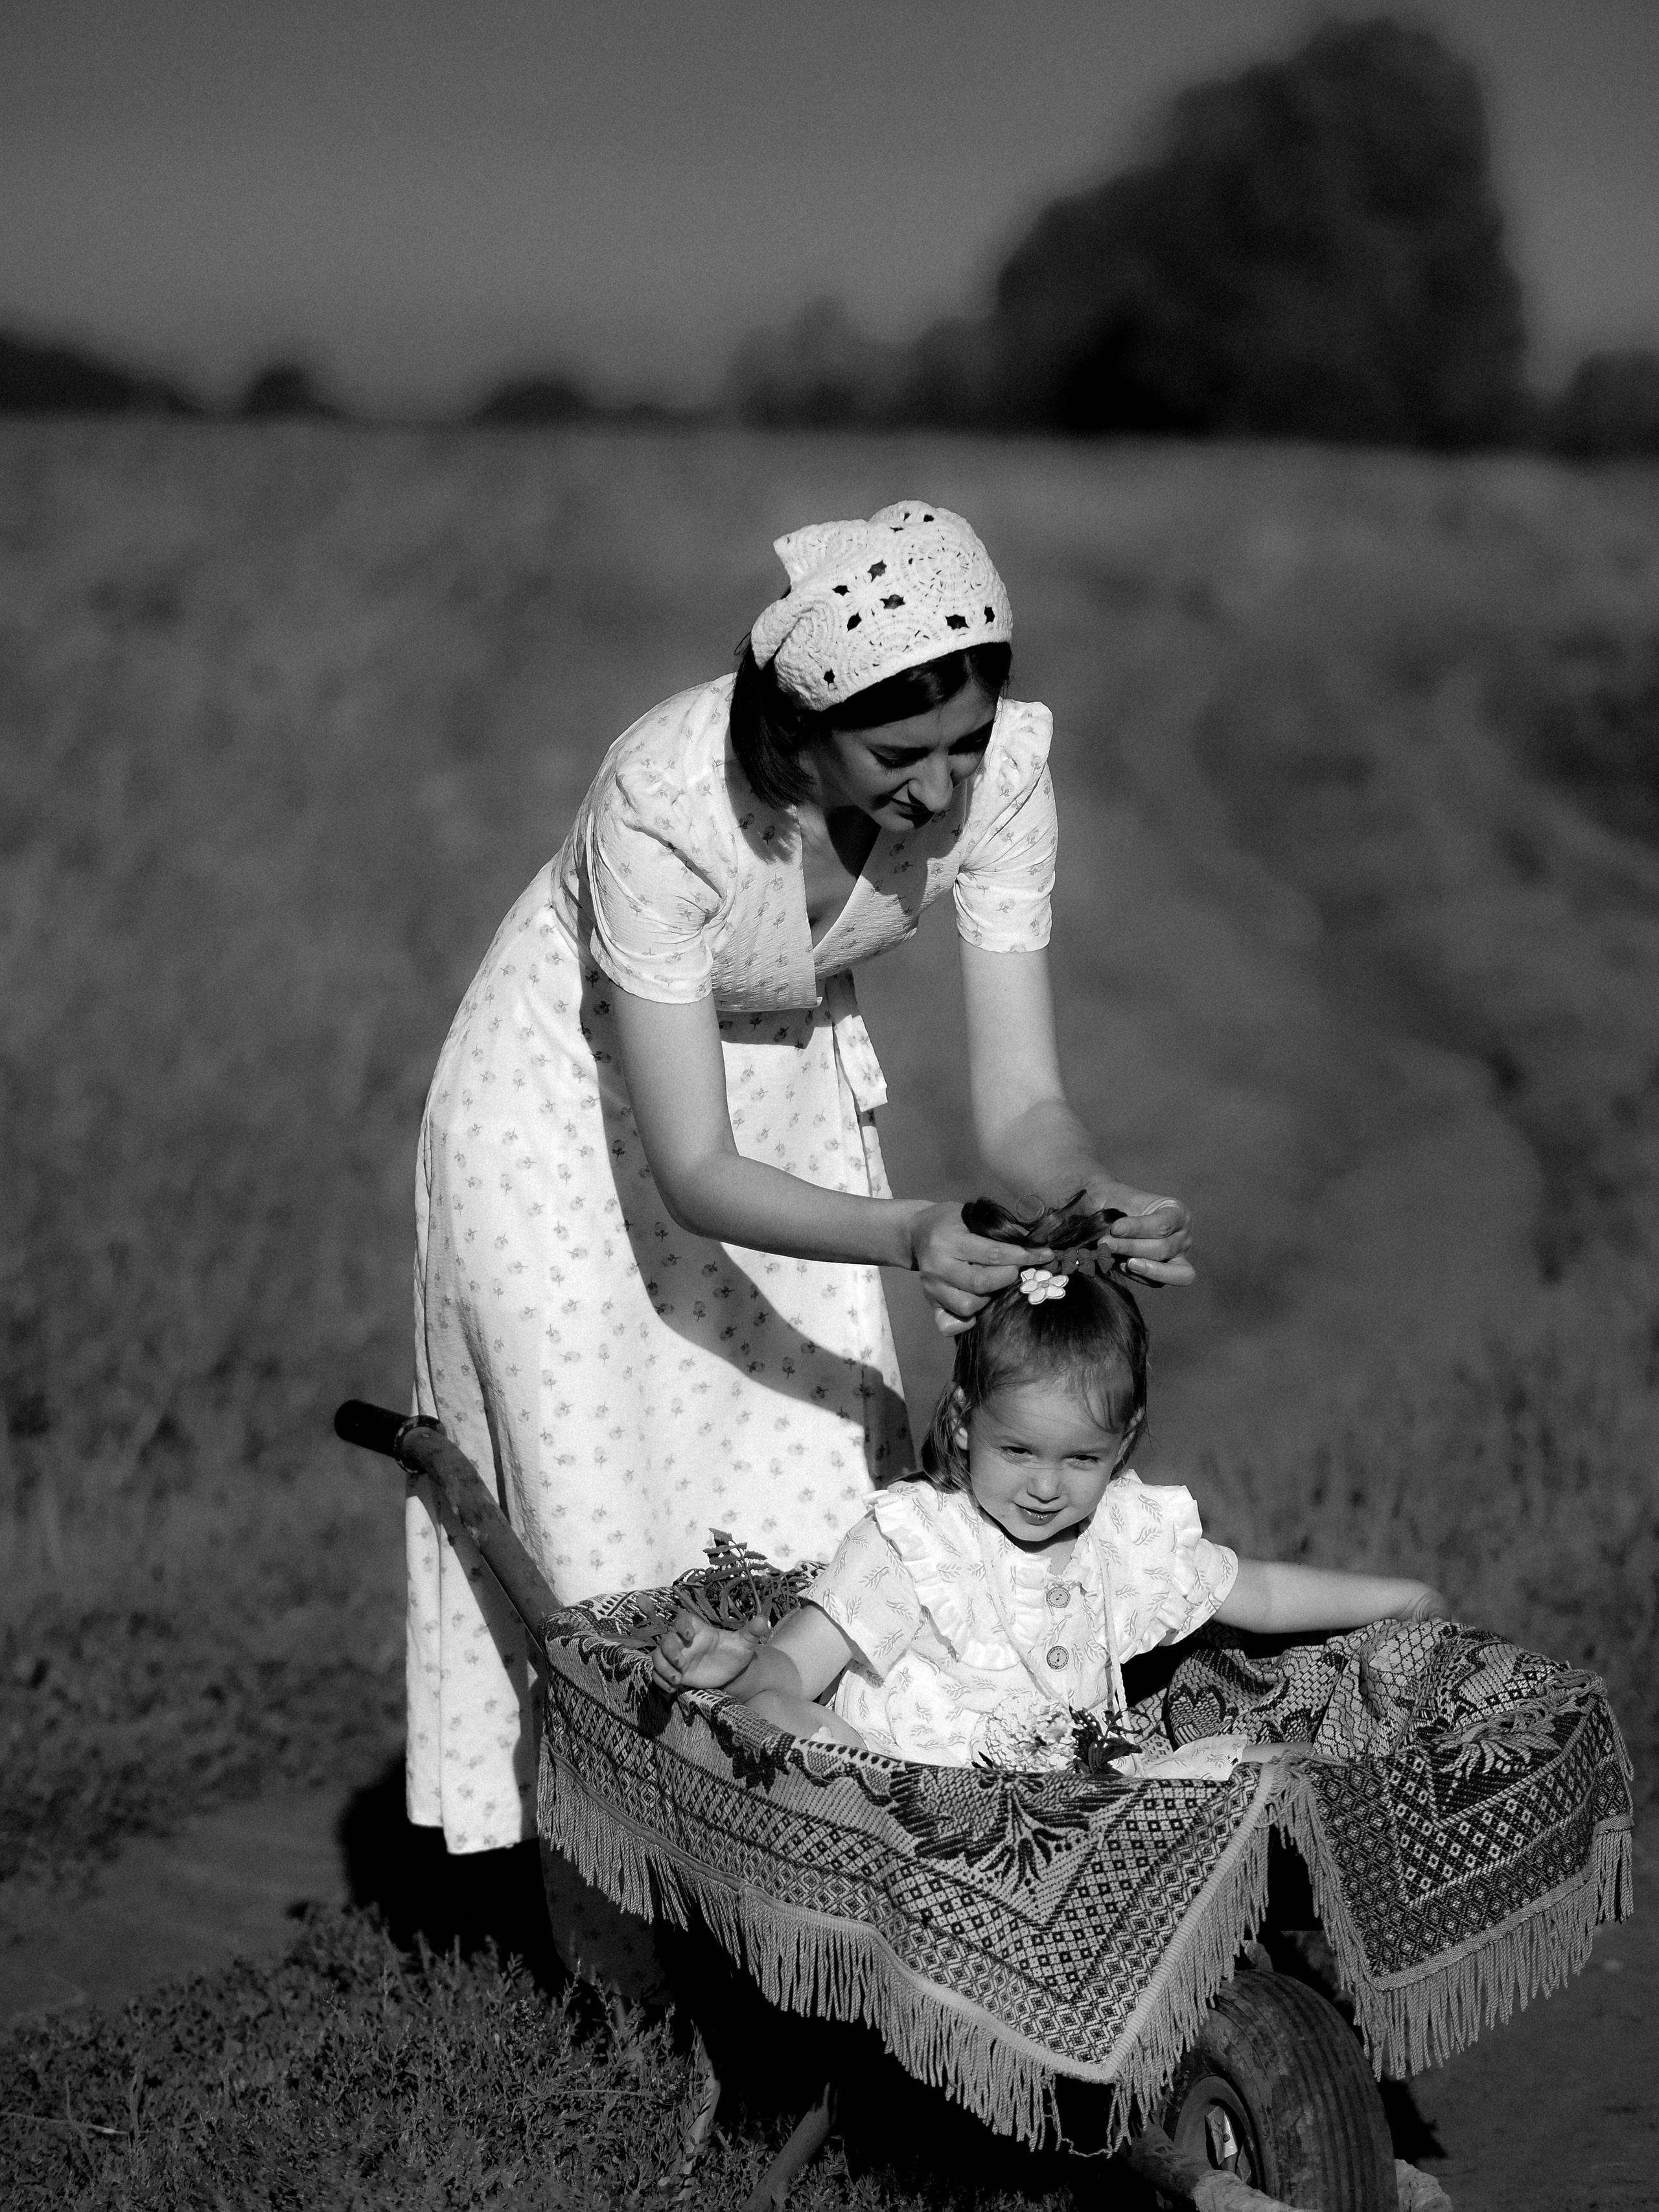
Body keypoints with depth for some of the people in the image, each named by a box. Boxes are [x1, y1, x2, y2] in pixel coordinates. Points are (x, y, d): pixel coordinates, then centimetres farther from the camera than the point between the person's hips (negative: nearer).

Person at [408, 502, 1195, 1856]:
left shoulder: (999, 769, -26)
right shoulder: (665, 802, -38)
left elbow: (1020, 1099, -23)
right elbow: (692, 1171, -35)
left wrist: (1098, 1196, -44)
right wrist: (909, 1236, -49)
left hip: (792, 1080, 4)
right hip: (576, 1102, -4)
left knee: (822, 1479, 2)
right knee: (606, 1503, 1)